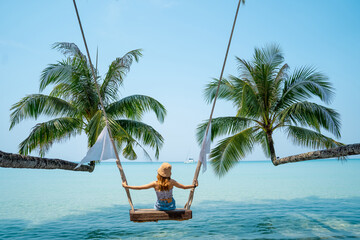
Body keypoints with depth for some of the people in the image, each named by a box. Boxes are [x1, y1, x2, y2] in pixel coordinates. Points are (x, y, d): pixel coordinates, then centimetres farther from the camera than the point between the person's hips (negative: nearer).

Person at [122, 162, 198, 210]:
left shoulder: (155, 184, -23)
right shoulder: (171, 182, -22)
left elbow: (139, 187, -20)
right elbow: (184, 187, -12)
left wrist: (126, 186, -11)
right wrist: (194, 185, 3)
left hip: (160, 207, 0)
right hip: (171, 207, 0)